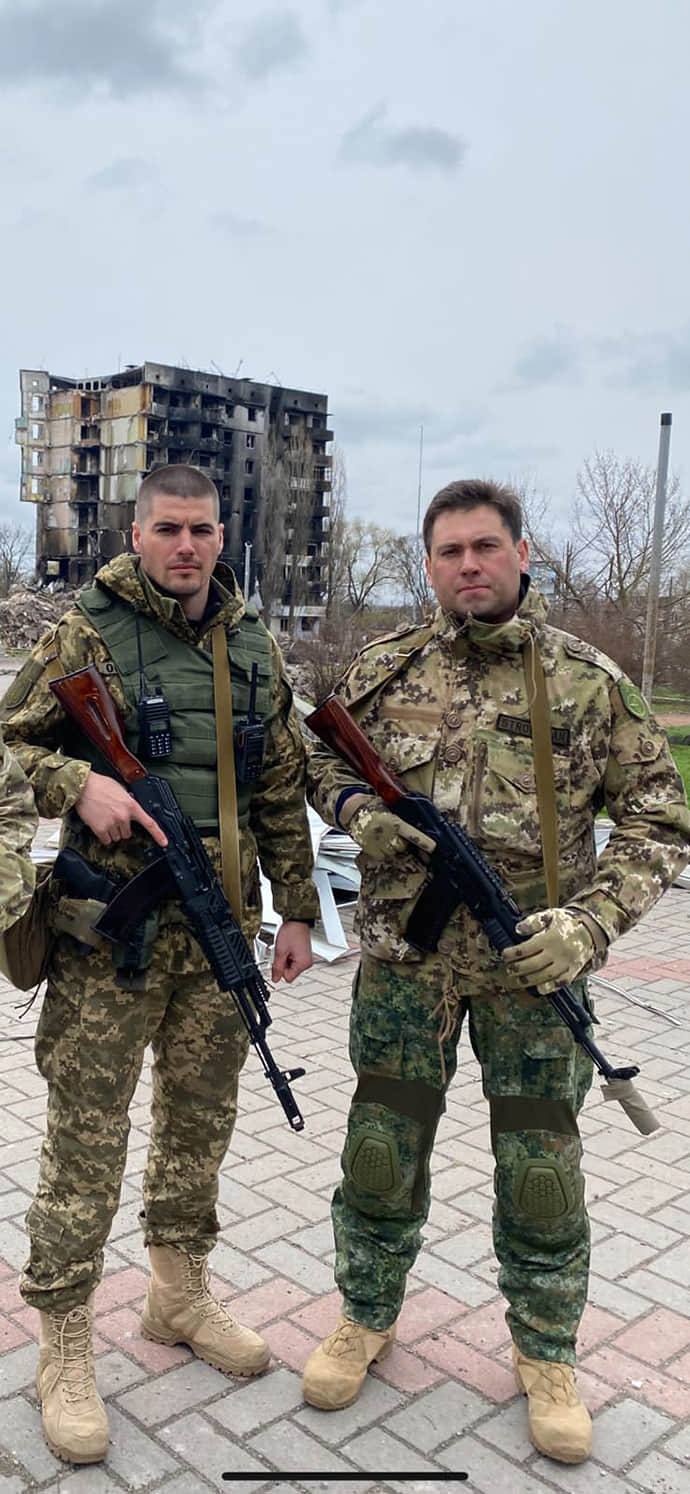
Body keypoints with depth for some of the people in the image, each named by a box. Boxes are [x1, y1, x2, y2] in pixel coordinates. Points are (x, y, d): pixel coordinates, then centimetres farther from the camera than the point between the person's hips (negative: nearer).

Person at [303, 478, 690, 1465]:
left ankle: (545, 1354, 34)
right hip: (404, 954, 2)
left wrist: (592, 920, -15)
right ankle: (368, 1318, 37)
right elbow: (321, 761, 16)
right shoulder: (385, 670, 2)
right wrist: (357, 810, -7)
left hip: (535, 964, -1)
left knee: (542, 1169, 10)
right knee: (381, 1153, 12)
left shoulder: (590, 681, -4)